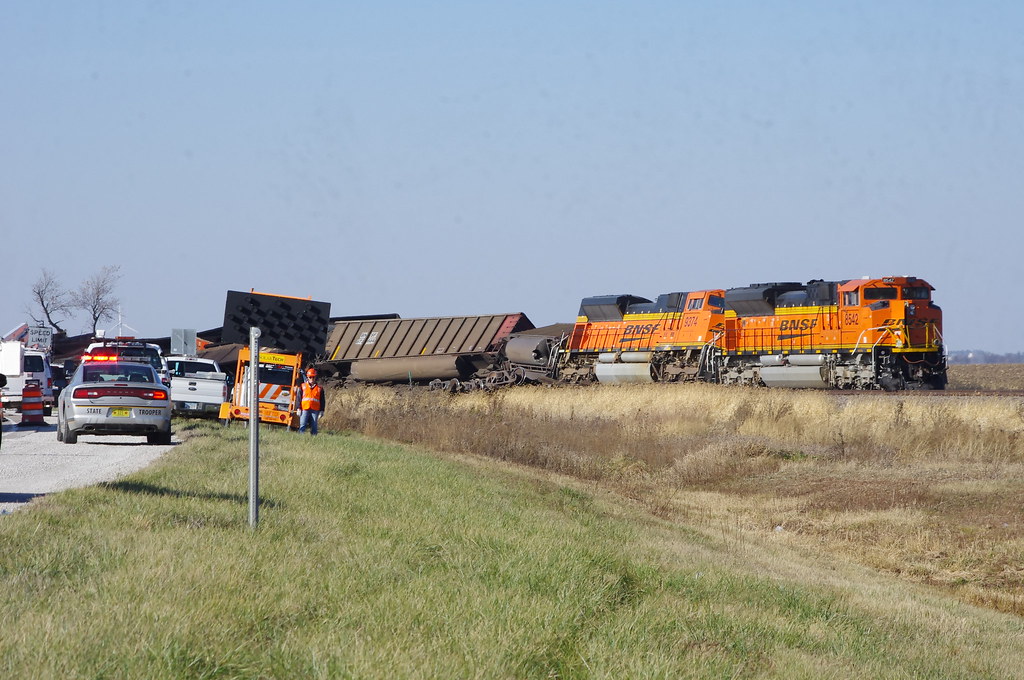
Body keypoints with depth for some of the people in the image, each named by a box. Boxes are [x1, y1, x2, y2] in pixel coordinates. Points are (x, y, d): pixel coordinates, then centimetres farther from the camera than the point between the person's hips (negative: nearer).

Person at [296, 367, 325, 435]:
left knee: (314, 427, 1)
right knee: (302, 425, -9)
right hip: (304, 409, -1)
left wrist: (321, 411, 7)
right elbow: (299, 398, 8)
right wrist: (299, 409, 0)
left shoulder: (319, 388, 11)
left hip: (315, 410, 1)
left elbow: (322, 401, 13)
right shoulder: (302, 386, 10)